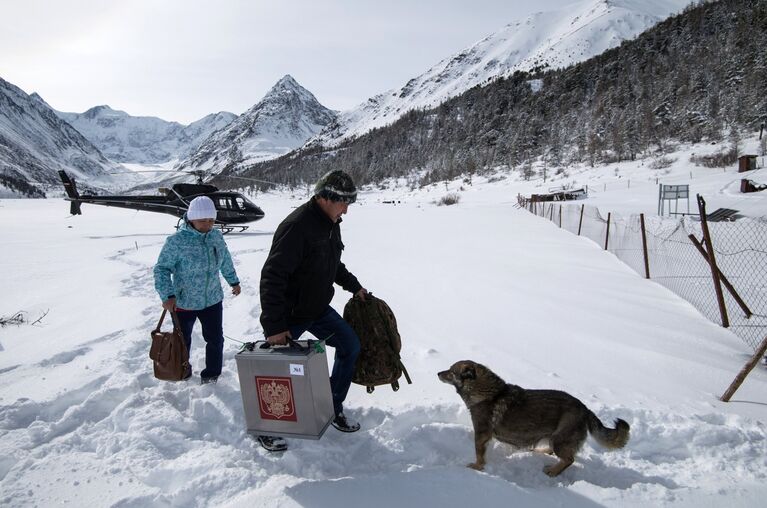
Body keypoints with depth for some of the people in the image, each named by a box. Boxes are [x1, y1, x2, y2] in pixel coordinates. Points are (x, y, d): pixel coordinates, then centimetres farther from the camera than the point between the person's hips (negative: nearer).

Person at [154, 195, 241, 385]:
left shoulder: (216, 236, -3)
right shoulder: (177, 240, -20)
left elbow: (226, 261, 13)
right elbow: (161, 268, -15)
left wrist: (233, 281, 22)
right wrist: (167, 295, -23)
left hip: (212, 300, 4)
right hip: (183, 302, -3)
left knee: (215, 339, 10)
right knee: (182, 340, 17)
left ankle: (211, 376, 30)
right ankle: (182, 373, 41)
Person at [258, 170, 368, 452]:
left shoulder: (331, 224, 2)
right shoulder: (297, 226, -28)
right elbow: (272, 277, -31)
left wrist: (354, 286, 17)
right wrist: (274, 326, -31)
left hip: (318, 309, 8)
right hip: (289, 315, -8)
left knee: (349, 345, 6)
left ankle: (333, 408, 21)